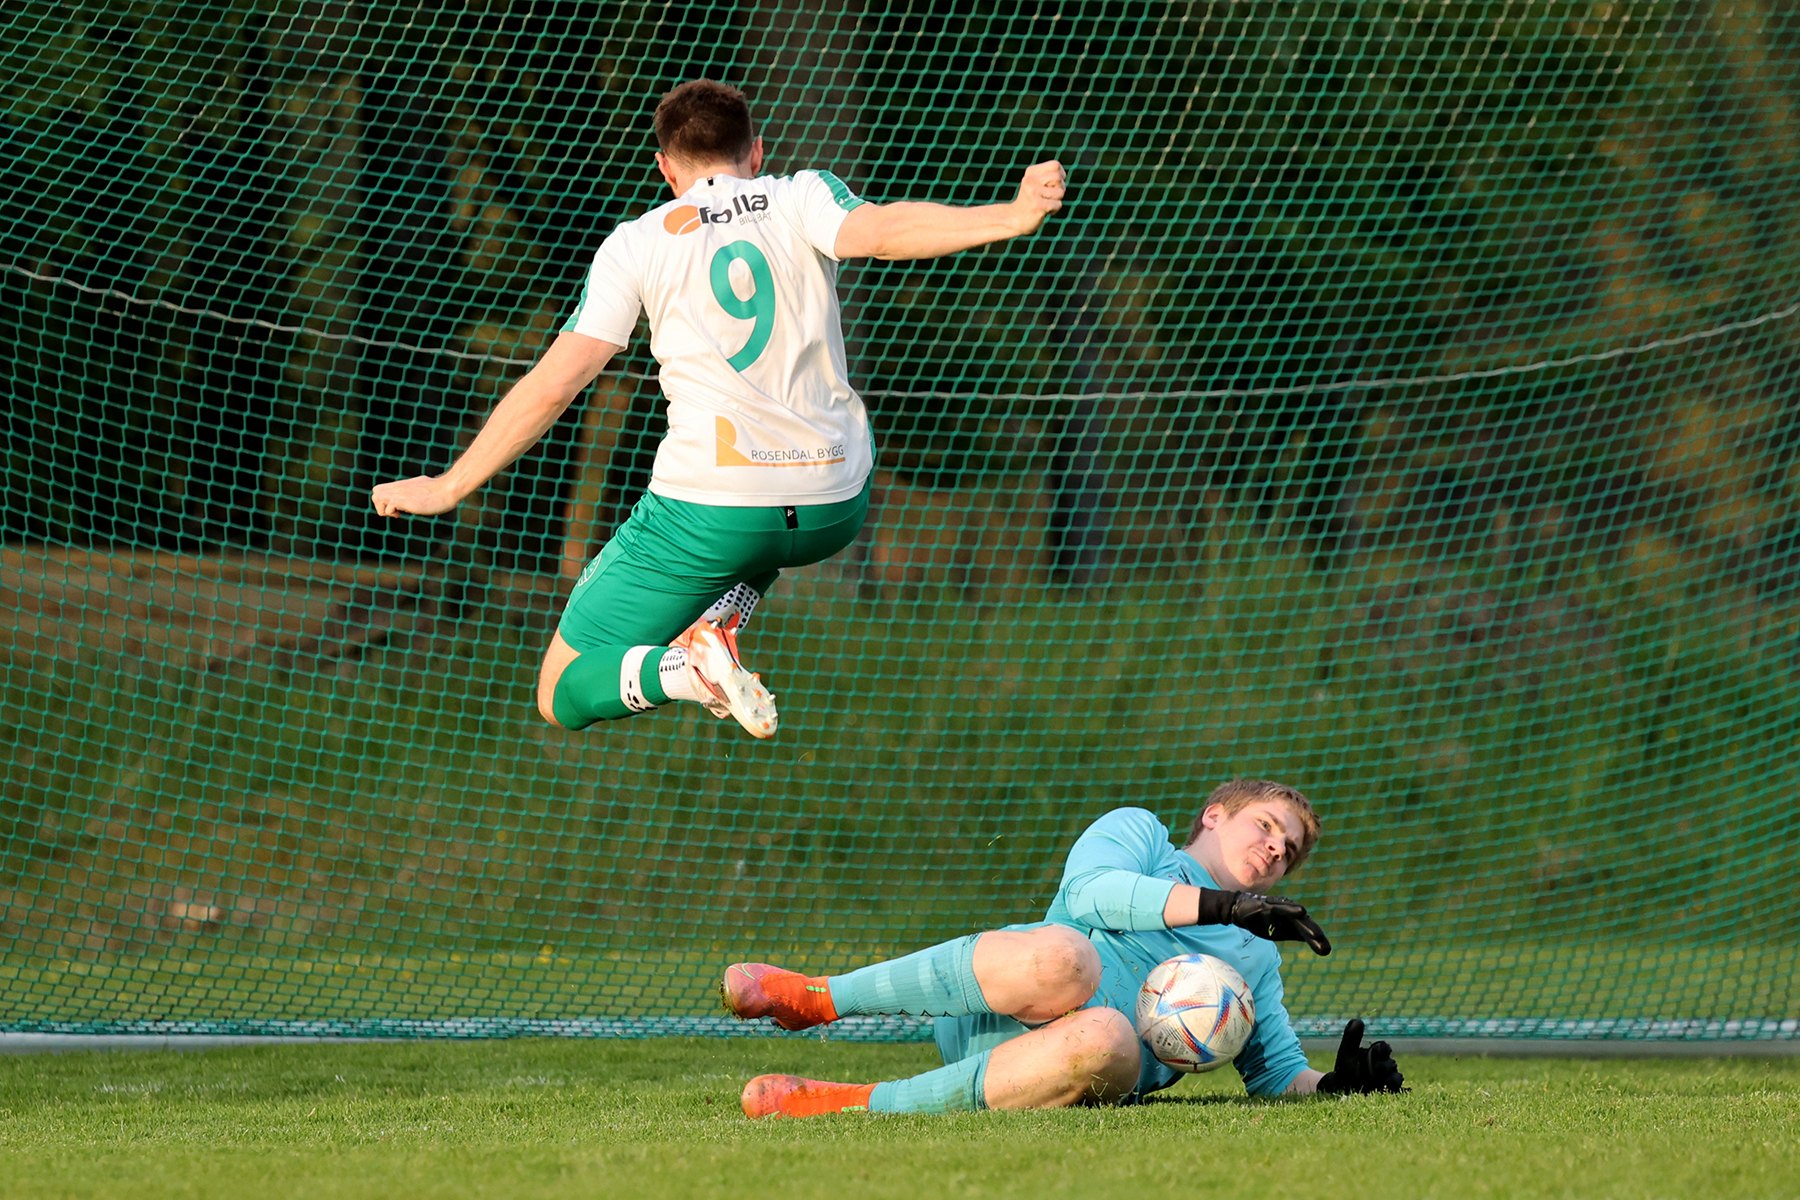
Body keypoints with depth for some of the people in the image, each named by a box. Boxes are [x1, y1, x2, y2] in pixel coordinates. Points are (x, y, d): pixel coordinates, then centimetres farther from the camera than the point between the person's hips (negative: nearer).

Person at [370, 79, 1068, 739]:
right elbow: (880, 232, -15)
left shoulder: (637, 244, 5)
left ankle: (689, 667, -20)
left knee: (562, 696, 10)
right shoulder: (803, 198, 7)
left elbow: (553, 385, 1)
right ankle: (722, 618, 10)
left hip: (708, 510, -3)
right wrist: (1017, 215, -19)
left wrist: (449, 487, 8)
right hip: (835, 509, 3)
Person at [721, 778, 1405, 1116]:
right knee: (1064, 957, -41)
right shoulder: (1138, 833, 24)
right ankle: (813, 999, -30)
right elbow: (1090, 891, 2)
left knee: (1105, 1042, -40)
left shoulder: (1256, 959, 35)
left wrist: (1336, 1083, 8)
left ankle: (858, 1104, -32)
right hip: (995, 1021, -2)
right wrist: (1220, 906, -6)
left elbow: (1277, 1075, 31)